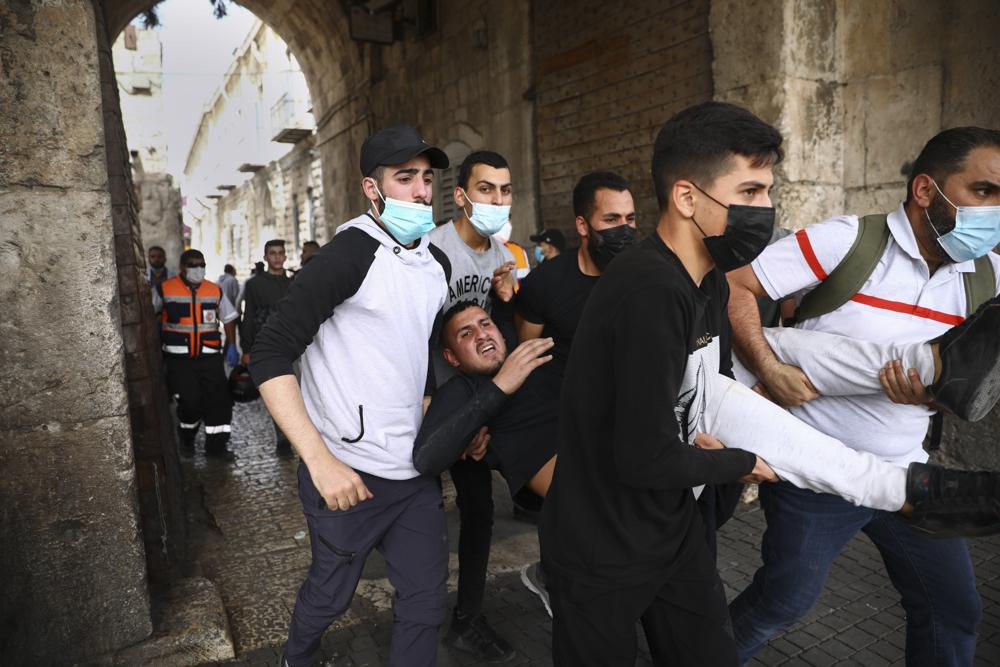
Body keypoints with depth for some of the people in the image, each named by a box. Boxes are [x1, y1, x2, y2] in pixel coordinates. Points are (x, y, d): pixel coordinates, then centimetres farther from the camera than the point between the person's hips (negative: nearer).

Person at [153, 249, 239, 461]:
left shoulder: (215, 290, 9)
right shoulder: (165, 289, 0)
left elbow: (229, 318, 16)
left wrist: (231, 345, 7)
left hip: (210, 358, 3)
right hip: (179, 359, -3)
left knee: (219, 400, -3)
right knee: (190, 402, -6)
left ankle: (216, 445, 9)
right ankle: (186, 439, 24)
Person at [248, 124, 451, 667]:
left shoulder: (437, 263, 7)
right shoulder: (349, 254, -16)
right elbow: (268, 356, -19)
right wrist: (321, 461, -23)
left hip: (416, 469, 6)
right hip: (349, 473, -5)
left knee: (426, 598, 12)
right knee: (331, 593, 17)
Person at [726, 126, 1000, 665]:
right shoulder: (847, 240, -16)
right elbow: (736, 286, -18)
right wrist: (769, 369, -26)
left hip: (906, 471, 6)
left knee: (953, 611, 16)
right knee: (784, 601, 9)